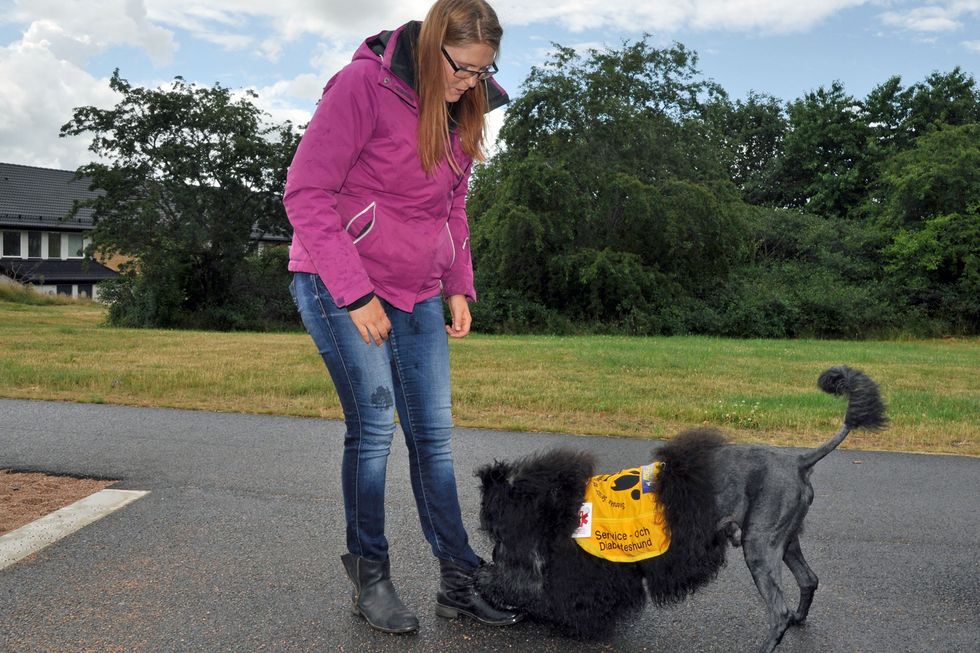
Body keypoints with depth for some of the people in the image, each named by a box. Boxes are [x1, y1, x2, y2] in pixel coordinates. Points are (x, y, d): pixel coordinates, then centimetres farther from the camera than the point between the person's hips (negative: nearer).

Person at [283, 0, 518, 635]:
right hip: (339, 285, -6)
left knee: (433, 435, 5)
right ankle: (370, 578, 11)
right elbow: (306, 193, -16)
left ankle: (460, 580, 13)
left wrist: (459, 288, 7)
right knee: (374, 426, -7)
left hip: (417, 296, 7)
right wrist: (356, 295, -19)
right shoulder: (363, 85, -14)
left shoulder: (460, 112, 8)